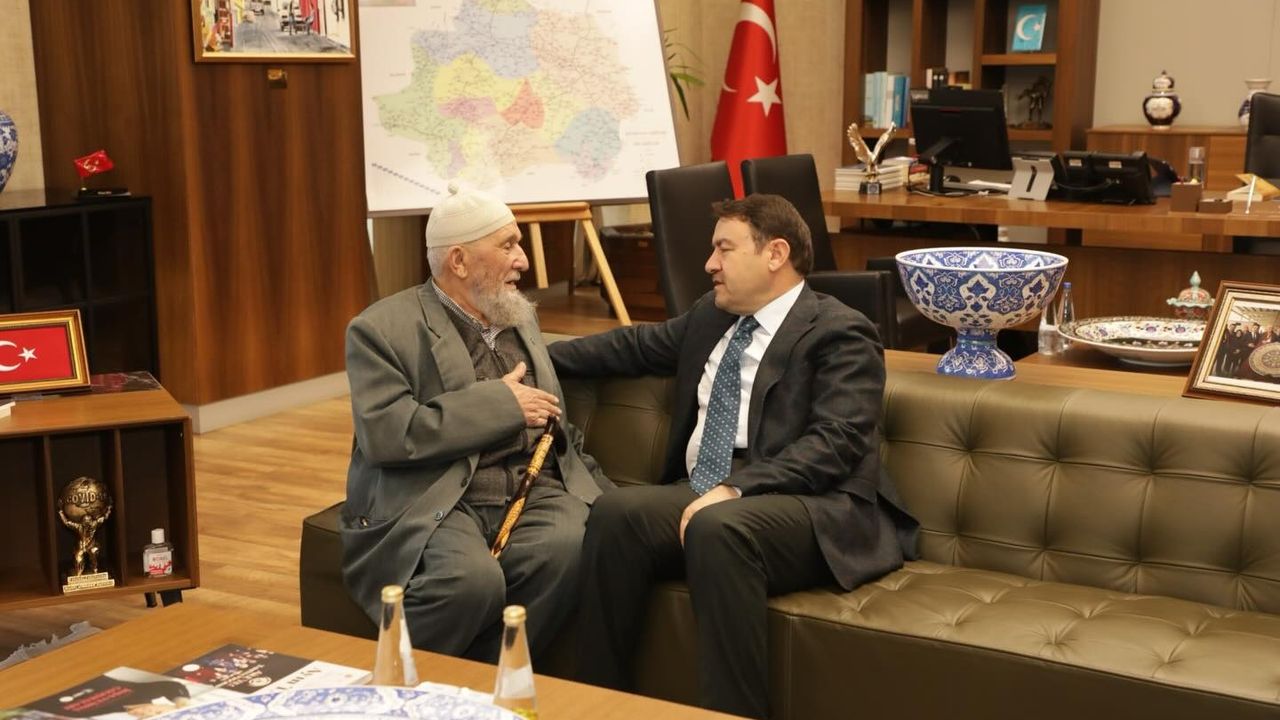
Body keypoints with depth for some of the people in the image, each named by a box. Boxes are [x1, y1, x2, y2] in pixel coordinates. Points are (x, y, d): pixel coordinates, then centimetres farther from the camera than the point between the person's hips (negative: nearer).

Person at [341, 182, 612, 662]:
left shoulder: (520, 317, 21)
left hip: (532, 491, 5)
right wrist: (500, 402, -11)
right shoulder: (382, 329, -1)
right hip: (436, 502, -5)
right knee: (473, 579, -35)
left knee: (570, 549, -29)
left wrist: (605, 499, 15)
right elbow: (385, 434, -16)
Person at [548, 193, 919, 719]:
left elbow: (832, 445, -17)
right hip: (703, 494, 7)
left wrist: (734, 489, -27)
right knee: (616, 512, -22)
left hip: (809, 508, -6)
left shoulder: (840, 334, -4)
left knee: (718, 527, -37)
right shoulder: (710, 315, 20)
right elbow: (635, 346, 33)